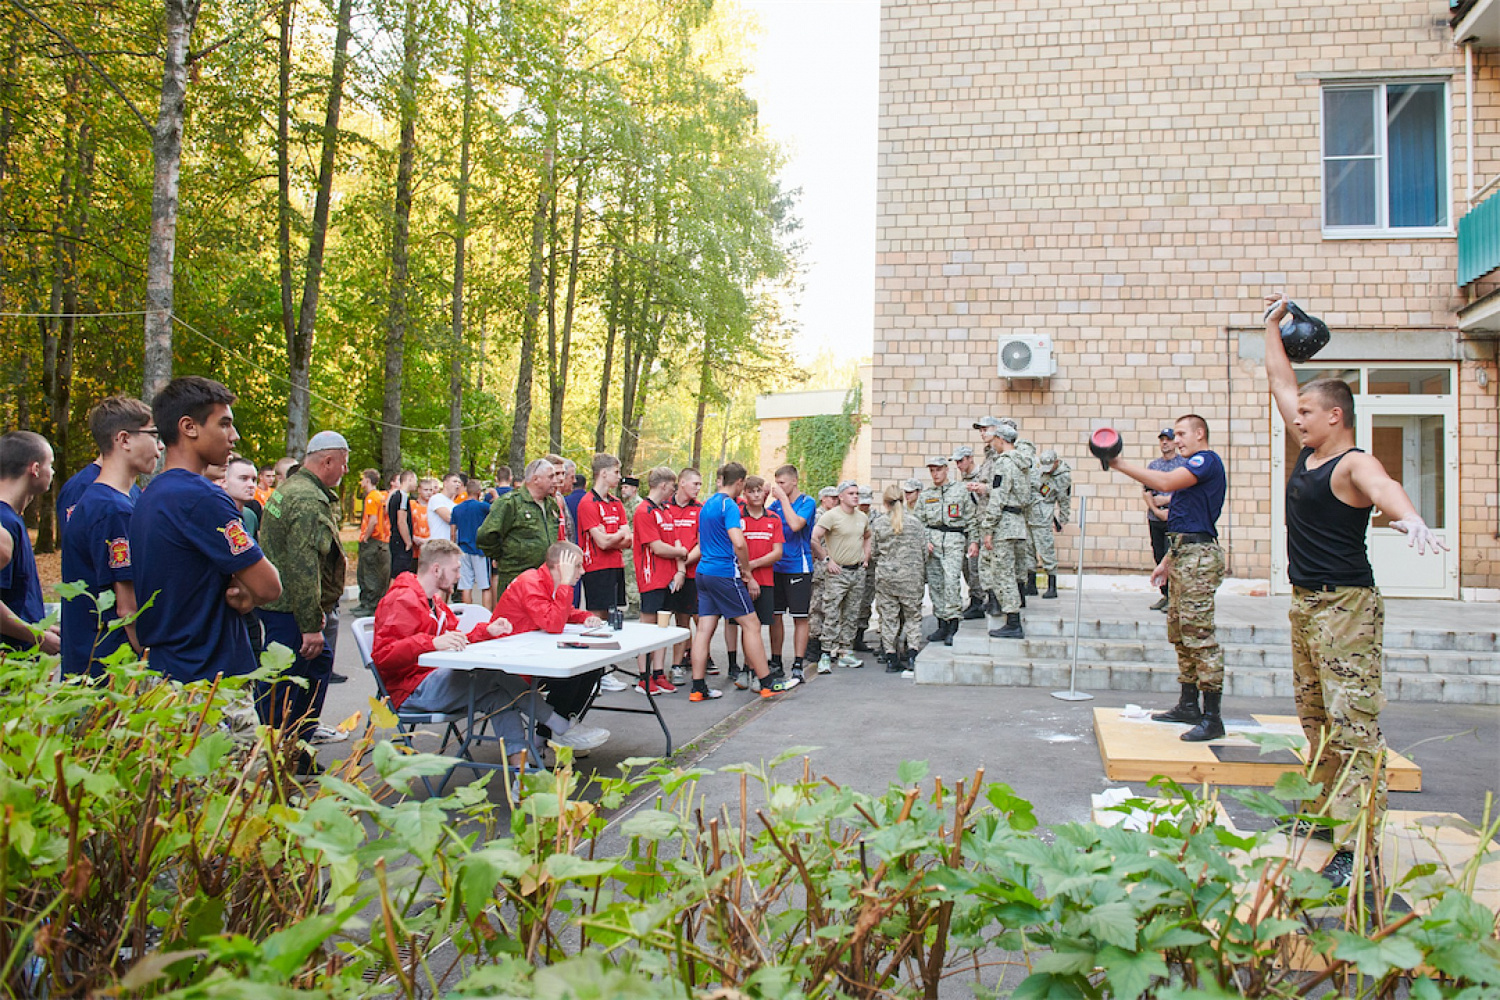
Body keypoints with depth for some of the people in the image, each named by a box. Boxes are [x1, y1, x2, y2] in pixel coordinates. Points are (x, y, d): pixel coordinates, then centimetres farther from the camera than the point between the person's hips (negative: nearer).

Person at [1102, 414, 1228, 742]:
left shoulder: (1207, 460, -8)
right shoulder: (1193, 468, 23)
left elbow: (1165, 482, -22)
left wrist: (1120, 464, -18)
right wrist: (1167, 561, 24)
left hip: (1198, 556, -11)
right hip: (1182, 554, 11)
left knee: (1198, 633, -12)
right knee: (1180, 632, 13)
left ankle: (1212, 718, -10)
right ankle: (1188, 706, 20)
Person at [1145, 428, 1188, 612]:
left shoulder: (1185, 463, 2)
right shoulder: (1152, 464, 14)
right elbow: (1145, 491, 8)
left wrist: (1166, 499, -11)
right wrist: (1157, 511, -5)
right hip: (1155, 519, 5)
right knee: (1159, 557, 6)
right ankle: (1165, 595, 15)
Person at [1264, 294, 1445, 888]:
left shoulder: (1355, 465, -15)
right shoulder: (1310, 452, 10)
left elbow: (1384, 489, -40)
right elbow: (1281, 382, 20)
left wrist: (1409, 518, -61)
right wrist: (1274, 326, 26)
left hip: (1347, 607, -10)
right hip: (1305, 602, 10)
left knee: (1353, 726, -13)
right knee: (1316, 720, 19)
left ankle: (1358, 848, -15)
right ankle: (1326, 813, 32)